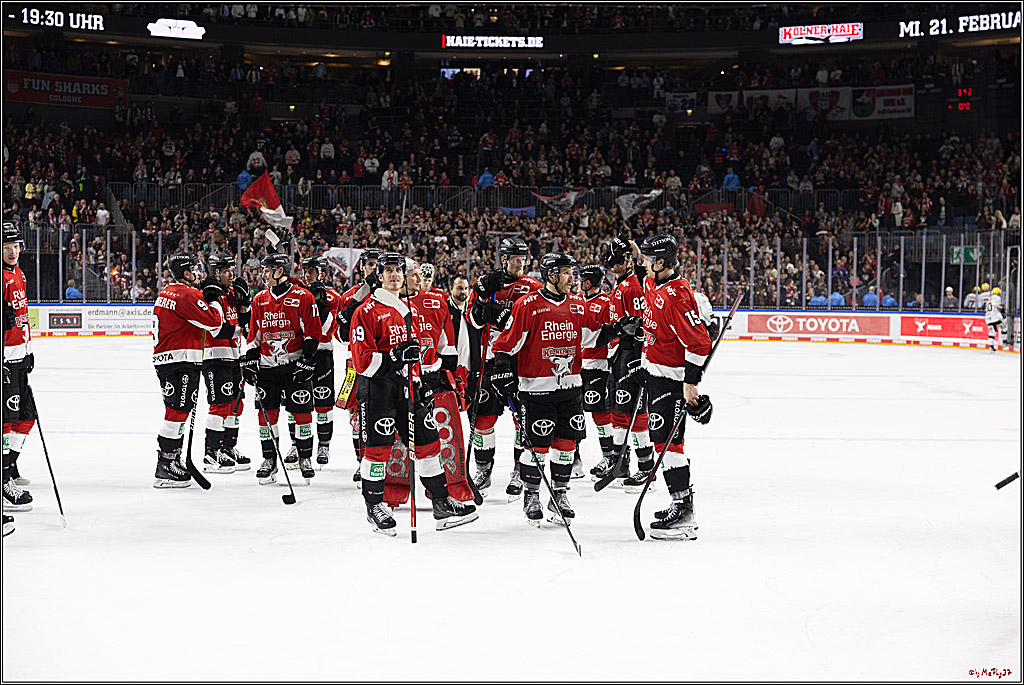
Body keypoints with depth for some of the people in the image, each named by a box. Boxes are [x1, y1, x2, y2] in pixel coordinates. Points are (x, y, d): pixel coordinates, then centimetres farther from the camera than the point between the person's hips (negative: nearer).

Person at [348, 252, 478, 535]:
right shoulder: (367, 312, -7)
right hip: (377, 388, -6)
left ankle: (442, 504, 12)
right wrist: (394, 357, -25)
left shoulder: (412, 312, 16)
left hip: (406, 387, 7)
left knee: (427, 442, 6)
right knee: (378, 448, -3)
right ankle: (374, 506, 12)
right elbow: (362, 360, -14)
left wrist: (419, 383, 18)